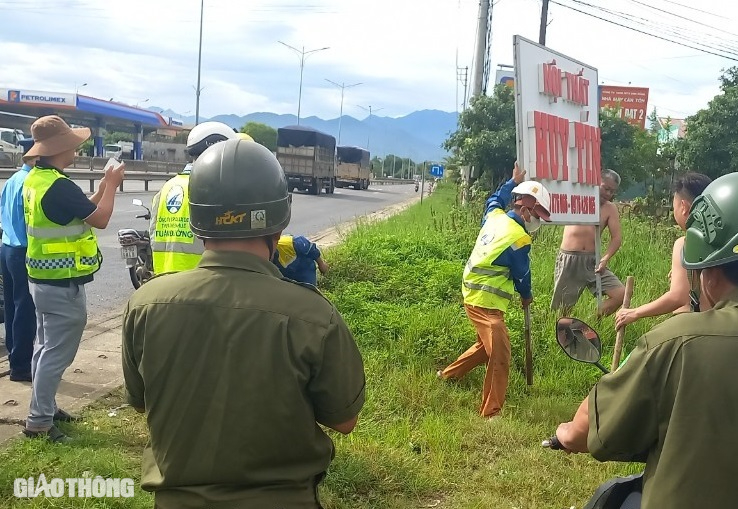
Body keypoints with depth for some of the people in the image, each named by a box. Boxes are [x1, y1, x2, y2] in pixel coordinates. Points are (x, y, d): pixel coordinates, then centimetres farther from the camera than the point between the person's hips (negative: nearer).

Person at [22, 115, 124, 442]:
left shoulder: (35, 179, 8)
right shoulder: (59, 186, -24)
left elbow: (82, 211, 14)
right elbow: (100, 219, -18)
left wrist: (103, 187, 10)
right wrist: (111, 185, -5)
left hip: (42, 279, 10)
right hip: (63, 285, -10)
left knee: (45, 348, 19)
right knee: (57, 354, -3)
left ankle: (43, 408, 30)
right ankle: (38, 422, 2)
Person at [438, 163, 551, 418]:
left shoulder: (495, 216, 3)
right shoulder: (519, 238, -19)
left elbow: (495, 200, 29)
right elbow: (522, 274, -5)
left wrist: (513, 182, 34)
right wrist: (527, 296, 14)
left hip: (473, 292, 10)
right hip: (485, 302, -10)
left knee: (487, 344, 26)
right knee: (500, 354, -11)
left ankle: (448, 374, 39)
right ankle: (491, 413, -10)